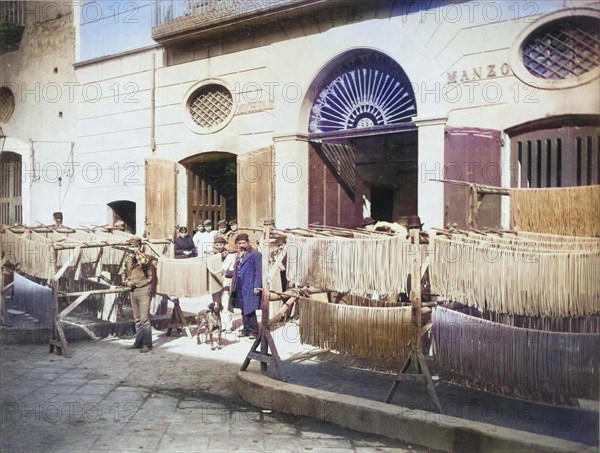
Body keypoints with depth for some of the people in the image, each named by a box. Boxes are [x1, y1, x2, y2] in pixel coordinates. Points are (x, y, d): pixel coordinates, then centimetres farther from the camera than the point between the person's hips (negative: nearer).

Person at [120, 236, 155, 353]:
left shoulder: (144, 257, -8)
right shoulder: (128, 259, 10)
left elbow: (145, 262, -33)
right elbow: (123, 273, 18)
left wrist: (137, 252, -27)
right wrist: (126, 282, 0)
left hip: (143, 290, -6)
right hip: (133, 291, 7)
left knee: (144, 318, -7)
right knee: (137, 319, 14)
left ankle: (147, 344, -3)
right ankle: (139, 341, 23)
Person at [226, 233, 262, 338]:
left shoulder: (255, 254, -6)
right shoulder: (238, 255, 17)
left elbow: (258, 272, -10)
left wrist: (257, 286, -15)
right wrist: (226, 273, 16)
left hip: (249, 287, -7)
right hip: (239, 286, 7)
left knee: (249, 310, -6)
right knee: (243, 310, 11)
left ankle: (253, 331, 4)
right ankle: (246, 329, 20)